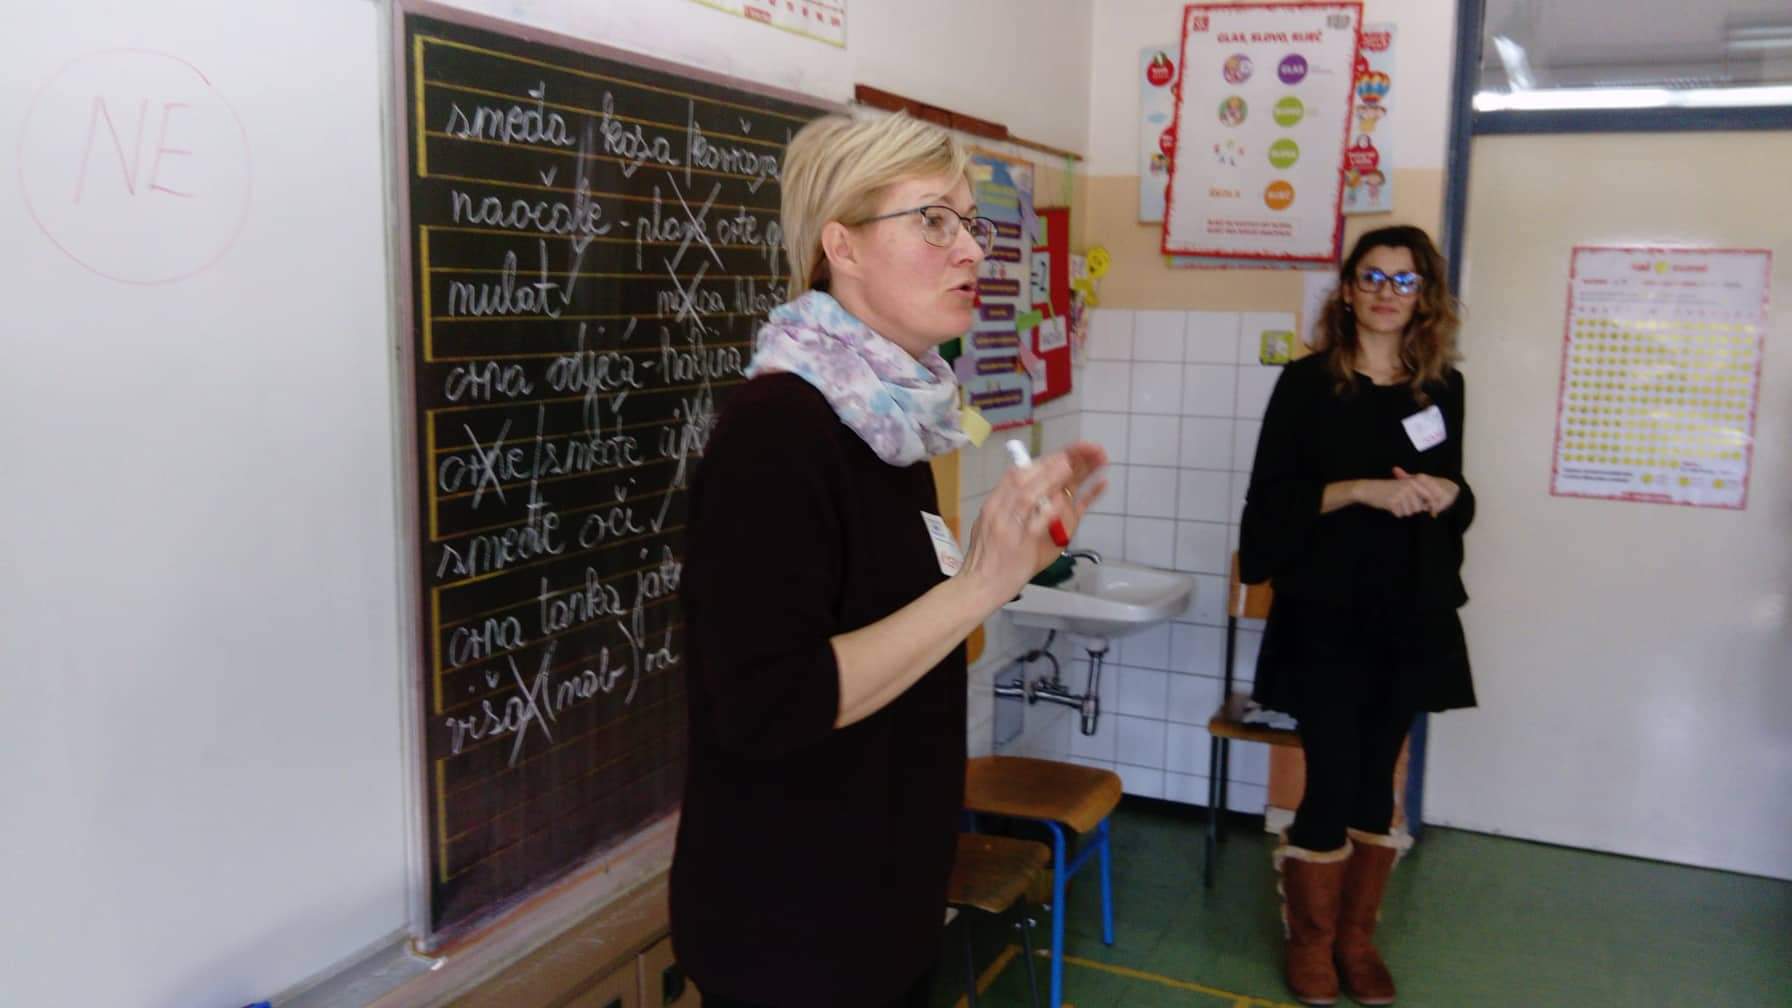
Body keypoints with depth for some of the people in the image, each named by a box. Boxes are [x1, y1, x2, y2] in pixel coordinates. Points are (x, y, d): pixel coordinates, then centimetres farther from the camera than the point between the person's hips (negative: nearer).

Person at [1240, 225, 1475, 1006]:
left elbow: (1457, 497, 16)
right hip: (1325, 613, -3)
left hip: (1410, 615, 4)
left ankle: (1357, 936, 27)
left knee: (1378, 777, 11)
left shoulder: (1443, 387, 8)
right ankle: (1311, 938, 21)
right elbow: (1272, 497, -7)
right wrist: (1359, 489, -20)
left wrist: (1446, 497, -7)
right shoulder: (1309, 382, -3)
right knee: (1332, 778, 0)